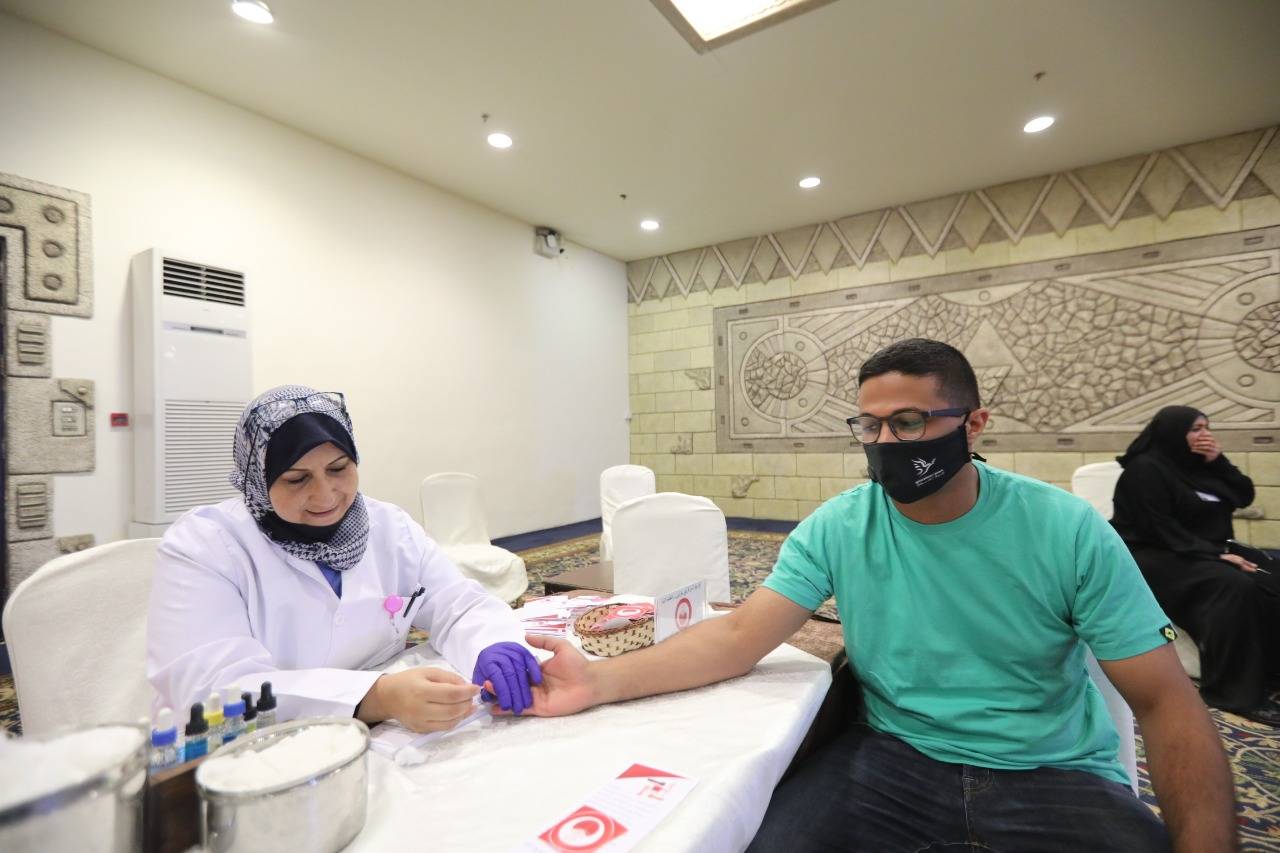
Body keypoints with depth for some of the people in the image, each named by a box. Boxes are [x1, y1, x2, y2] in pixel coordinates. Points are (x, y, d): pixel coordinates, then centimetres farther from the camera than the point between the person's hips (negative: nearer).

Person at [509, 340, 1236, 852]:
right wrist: (602, 681, -26)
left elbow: (1166, 701, -5)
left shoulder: (1068, 532, -10)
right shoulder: (836, 528, -8)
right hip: (895, 761, 0)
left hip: (1054, 778, 1)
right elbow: (738, 638, -13)